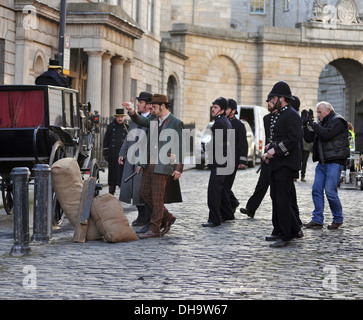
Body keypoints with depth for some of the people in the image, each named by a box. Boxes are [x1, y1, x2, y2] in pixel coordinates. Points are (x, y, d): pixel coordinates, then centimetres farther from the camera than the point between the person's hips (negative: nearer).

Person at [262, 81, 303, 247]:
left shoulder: (292, 115, -13)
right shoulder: (278, 115, 18)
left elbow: (293, 139, -21)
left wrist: (275, 151, -20)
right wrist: (268, 152, 9)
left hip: (287, 164, -10)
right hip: (276, 164, 10)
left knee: (283, 199, -8)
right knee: (276, 196, 13)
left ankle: (284, 236, -3)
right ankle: (294, 229, 22)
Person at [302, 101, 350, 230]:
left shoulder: (337, 121, -7)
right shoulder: (322, 123, 18)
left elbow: (326, 135, -22)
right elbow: (309, 138, 16)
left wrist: (312, 123, -16)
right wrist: (304, 123, 6)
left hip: (334, 162, -8)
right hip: (322, 162, 8)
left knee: (330, 191, -9)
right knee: (317, 190, 2)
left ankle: (338, 219, 7)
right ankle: (317, 220, 6)